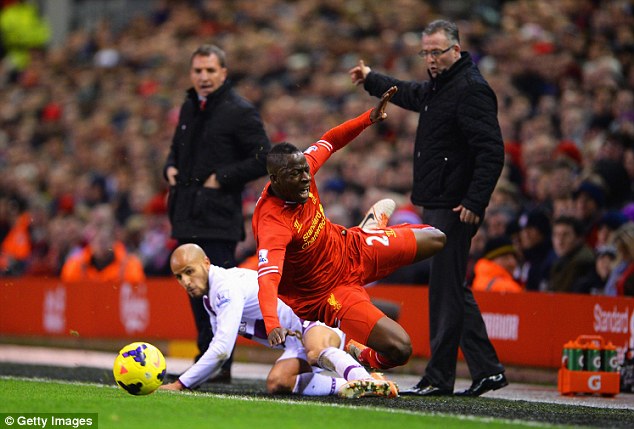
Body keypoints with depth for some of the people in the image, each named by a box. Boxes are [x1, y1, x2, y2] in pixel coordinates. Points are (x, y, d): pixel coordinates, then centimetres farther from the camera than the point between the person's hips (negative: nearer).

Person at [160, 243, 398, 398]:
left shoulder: (228, 287, -19)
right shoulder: (210, 297, 12)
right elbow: (219, 348, 27)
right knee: (275, 383, -25)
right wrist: (191, 381, 15)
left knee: (315, 353, -44)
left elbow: (222, 350, -24)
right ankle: (348, 387, -30)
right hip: (296, 341, 8)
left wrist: (180, 384, -19)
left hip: (315, 316, -8)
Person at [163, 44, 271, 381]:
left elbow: (263, 159, -11)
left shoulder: (240, 112, -8)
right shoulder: (189, 107, 16)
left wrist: (222, 178, -13)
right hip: (188, 214, 8)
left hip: (219, 217, -8)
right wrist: (171, 167, 10)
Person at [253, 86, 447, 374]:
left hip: (350, 249, 8)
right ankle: (351, 355, 7)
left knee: (436, 240, 22)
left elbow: (328, 142, 4)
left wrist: (369, 119, -8)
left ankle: (371, 228, 48)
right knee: (399, 349, -24)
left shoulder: (301, 169, -17)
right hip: (325, 293, -8)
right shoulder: (273, 223, -39)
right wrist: (272, 326, -66)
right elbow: (268, 278, -50)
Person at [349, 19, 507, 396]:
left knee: (446, 289, -6)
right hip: (437, 205, 10)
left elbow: (492, 152, -21)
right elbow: (411, 95, 40)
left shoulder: (471, 90, -14)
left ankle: (440, 377, -2)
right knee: (453, 289, 11)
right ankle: (487, 369, 14)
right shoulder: (438, 86, 16)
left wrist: (474, 202, -27)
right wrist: (371, 79, 53)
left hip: (455, 209, -10)